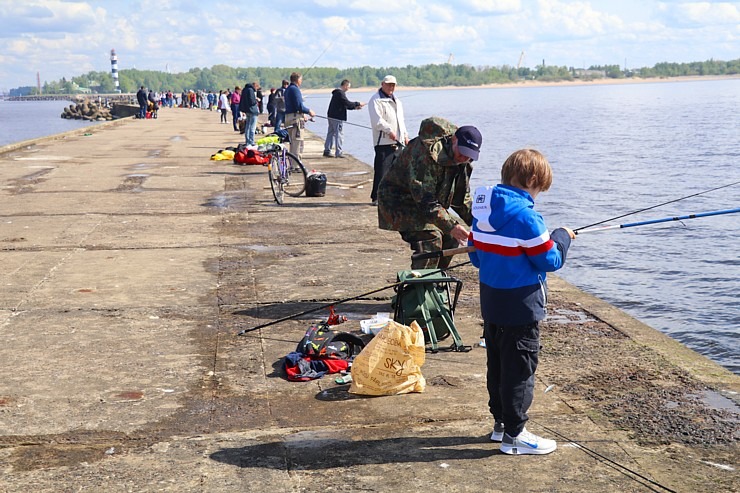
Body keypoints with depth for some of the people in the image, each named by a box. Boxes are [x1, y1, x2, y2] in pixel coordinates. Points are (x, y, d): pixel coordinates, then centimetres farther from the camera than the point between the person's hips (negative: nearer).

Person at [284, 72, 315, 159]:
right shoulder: (295, 89, -14)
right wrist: (309, 111, -6)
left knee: (293, 142, 16)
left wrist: (303, 114, 23)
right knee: (298, 142, -8)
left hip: (288, 117, 10)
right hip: (296, 117, -10)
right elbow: (299, 105, -20)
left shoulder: (288, 89, 18)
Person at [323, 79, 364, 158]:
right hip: (337, 117, -10)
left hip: (331, 116, 10)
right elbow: (347, 103, -20)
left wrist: (355, 107, 13)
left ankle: (327, 151, 17)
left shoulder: (337, 92, 17)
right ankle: (338, 152, -4)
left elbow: (344, 105, 21)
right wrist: (357, 103, -9)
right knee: (338, 134, -5)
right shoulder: (340, 93, -16)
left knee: (330, 133, 13)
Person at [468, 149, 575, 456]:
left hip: (490, 301, 8)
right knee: (519, 369, 1)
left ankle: (500, 422, 30)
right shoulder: (524, 214, -21)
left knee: (497, 364, 18)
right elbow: (550, 260, -14)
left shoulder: (483, 209, 4)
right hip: (521, 306, -8)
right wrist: (562, 236, 2)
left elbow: (476, 255, 13)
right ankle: (514, 434, 7)